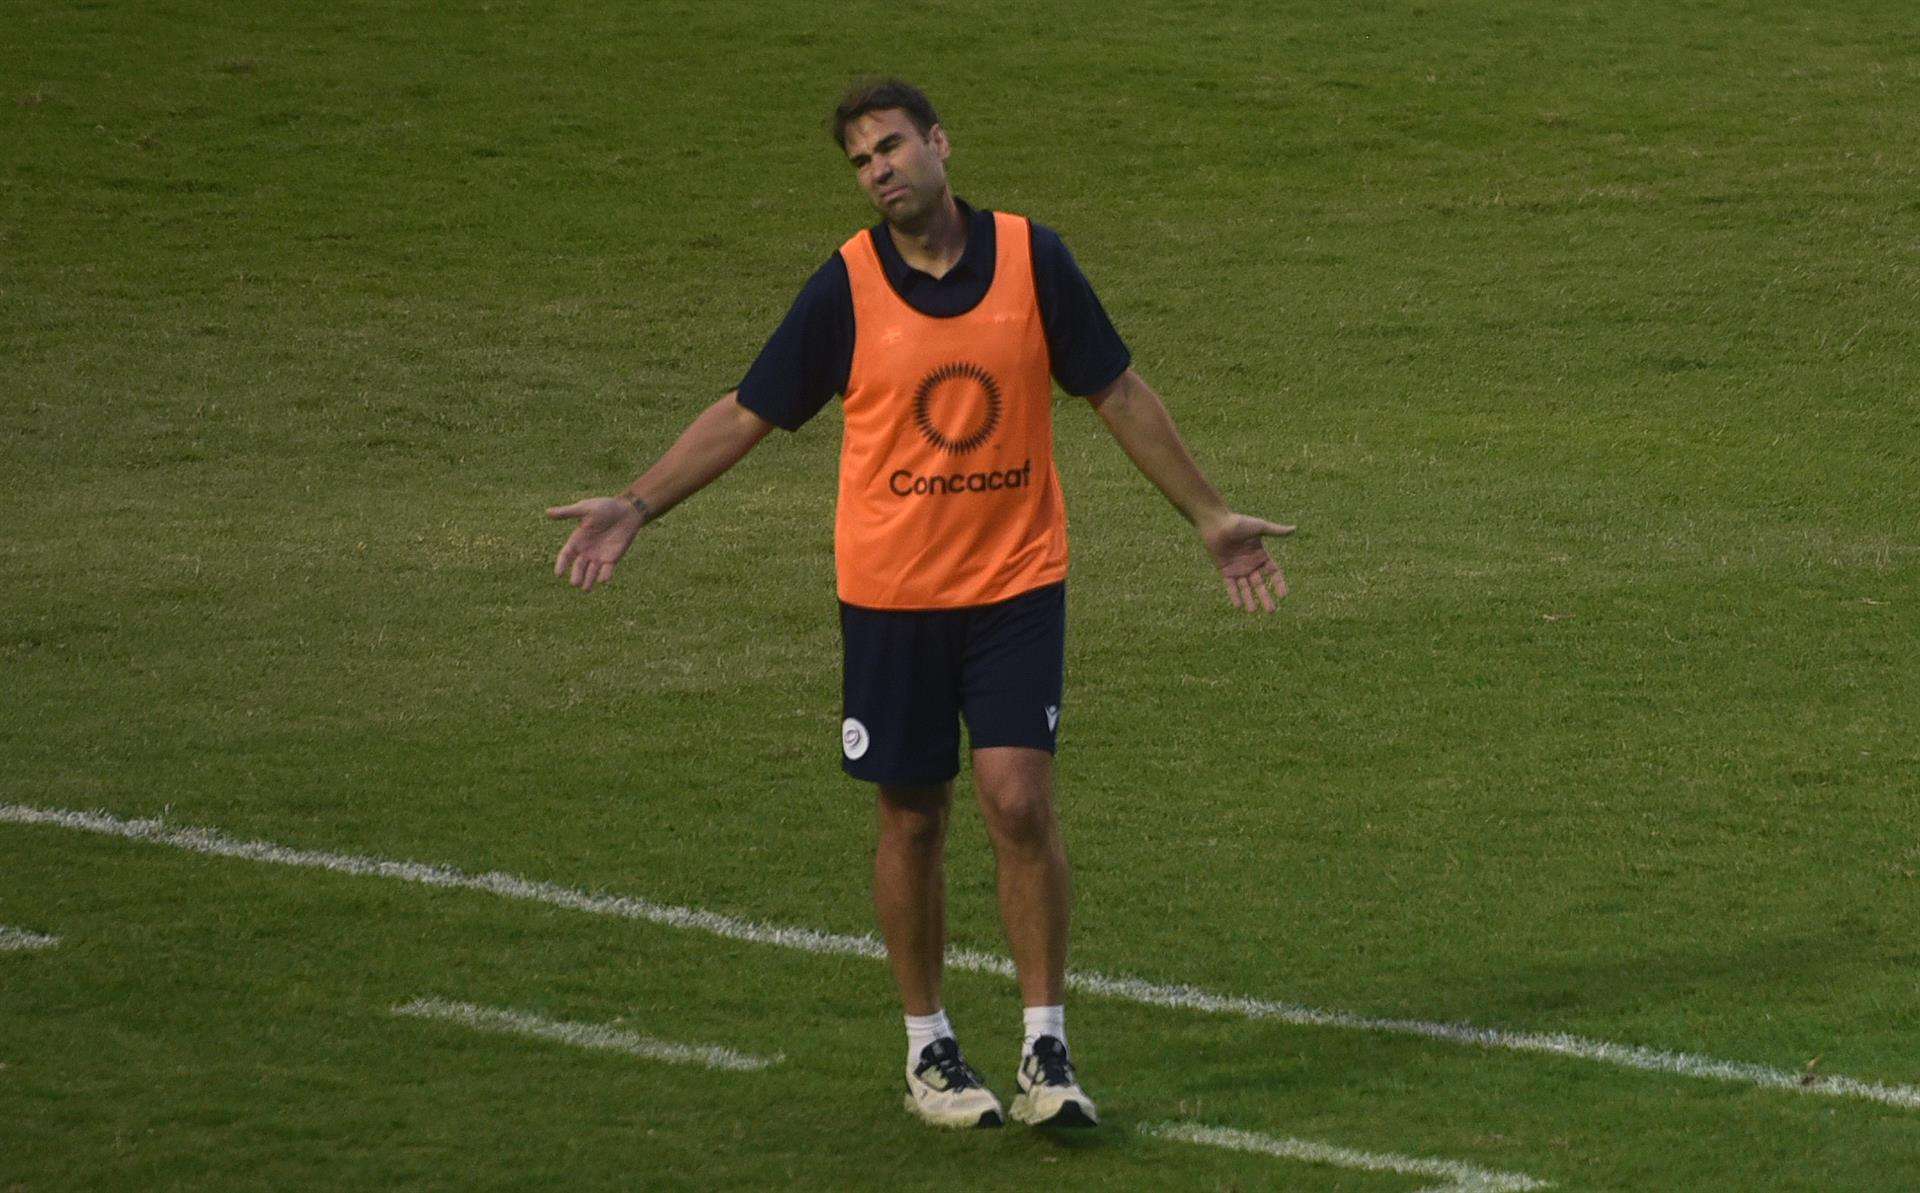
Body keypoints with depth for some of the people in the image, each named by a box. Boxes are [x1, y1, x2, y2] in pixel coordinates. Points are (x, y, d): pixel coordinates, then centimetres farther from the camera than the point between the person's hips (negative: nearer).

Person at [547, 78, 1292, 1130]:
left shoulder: (1032, 259, -3)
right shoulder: (845, 287, -5)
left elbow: (1118, 394, 7)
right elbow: (747, 414, 3)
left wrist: (1210, 517, 12)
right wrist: (635, 508, -4)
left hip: (1018, 582, 0)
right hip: (891, 596, 0)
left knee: (1020, 802, -10)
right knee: (911, 820, 6)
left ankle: (1045, 1049, -1)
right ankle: (928, 1051, 19)